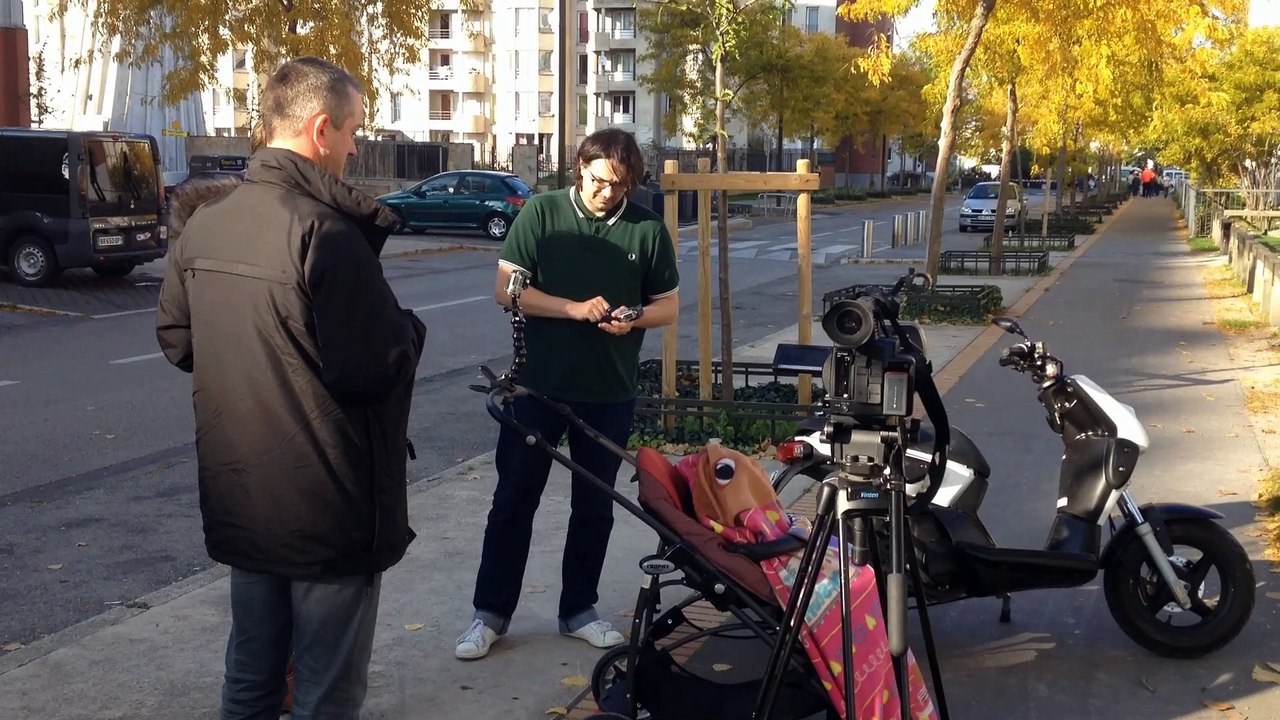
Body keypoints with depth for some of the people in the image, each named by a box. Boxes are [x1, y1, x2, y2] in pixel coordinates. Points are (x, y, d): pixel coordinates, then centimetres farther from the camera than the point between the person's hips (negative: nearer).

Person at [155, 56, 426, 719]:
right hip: (326, 508, -7)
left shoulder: (204, 223, 3)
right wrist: (408, 328, -1)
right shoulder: (324, 230, -21)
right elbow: (376, 368, -21)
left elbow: (176, 341, 13)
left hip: (238, 500, 7)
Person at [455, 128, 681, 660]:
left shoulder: (647, 228, 1)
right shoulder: (542, 212, -4)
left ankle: (579, 610, 26)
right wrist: (574, 308, -20)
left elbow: (669, 305, 7)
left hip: (610, 393, 2)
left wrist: (632, 318, -14)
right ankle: (491, 613, 16)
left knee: (595, 506, 11)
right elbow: (506, 289, -8)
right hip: (539, 386, -2)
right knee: (513, 499, 4)